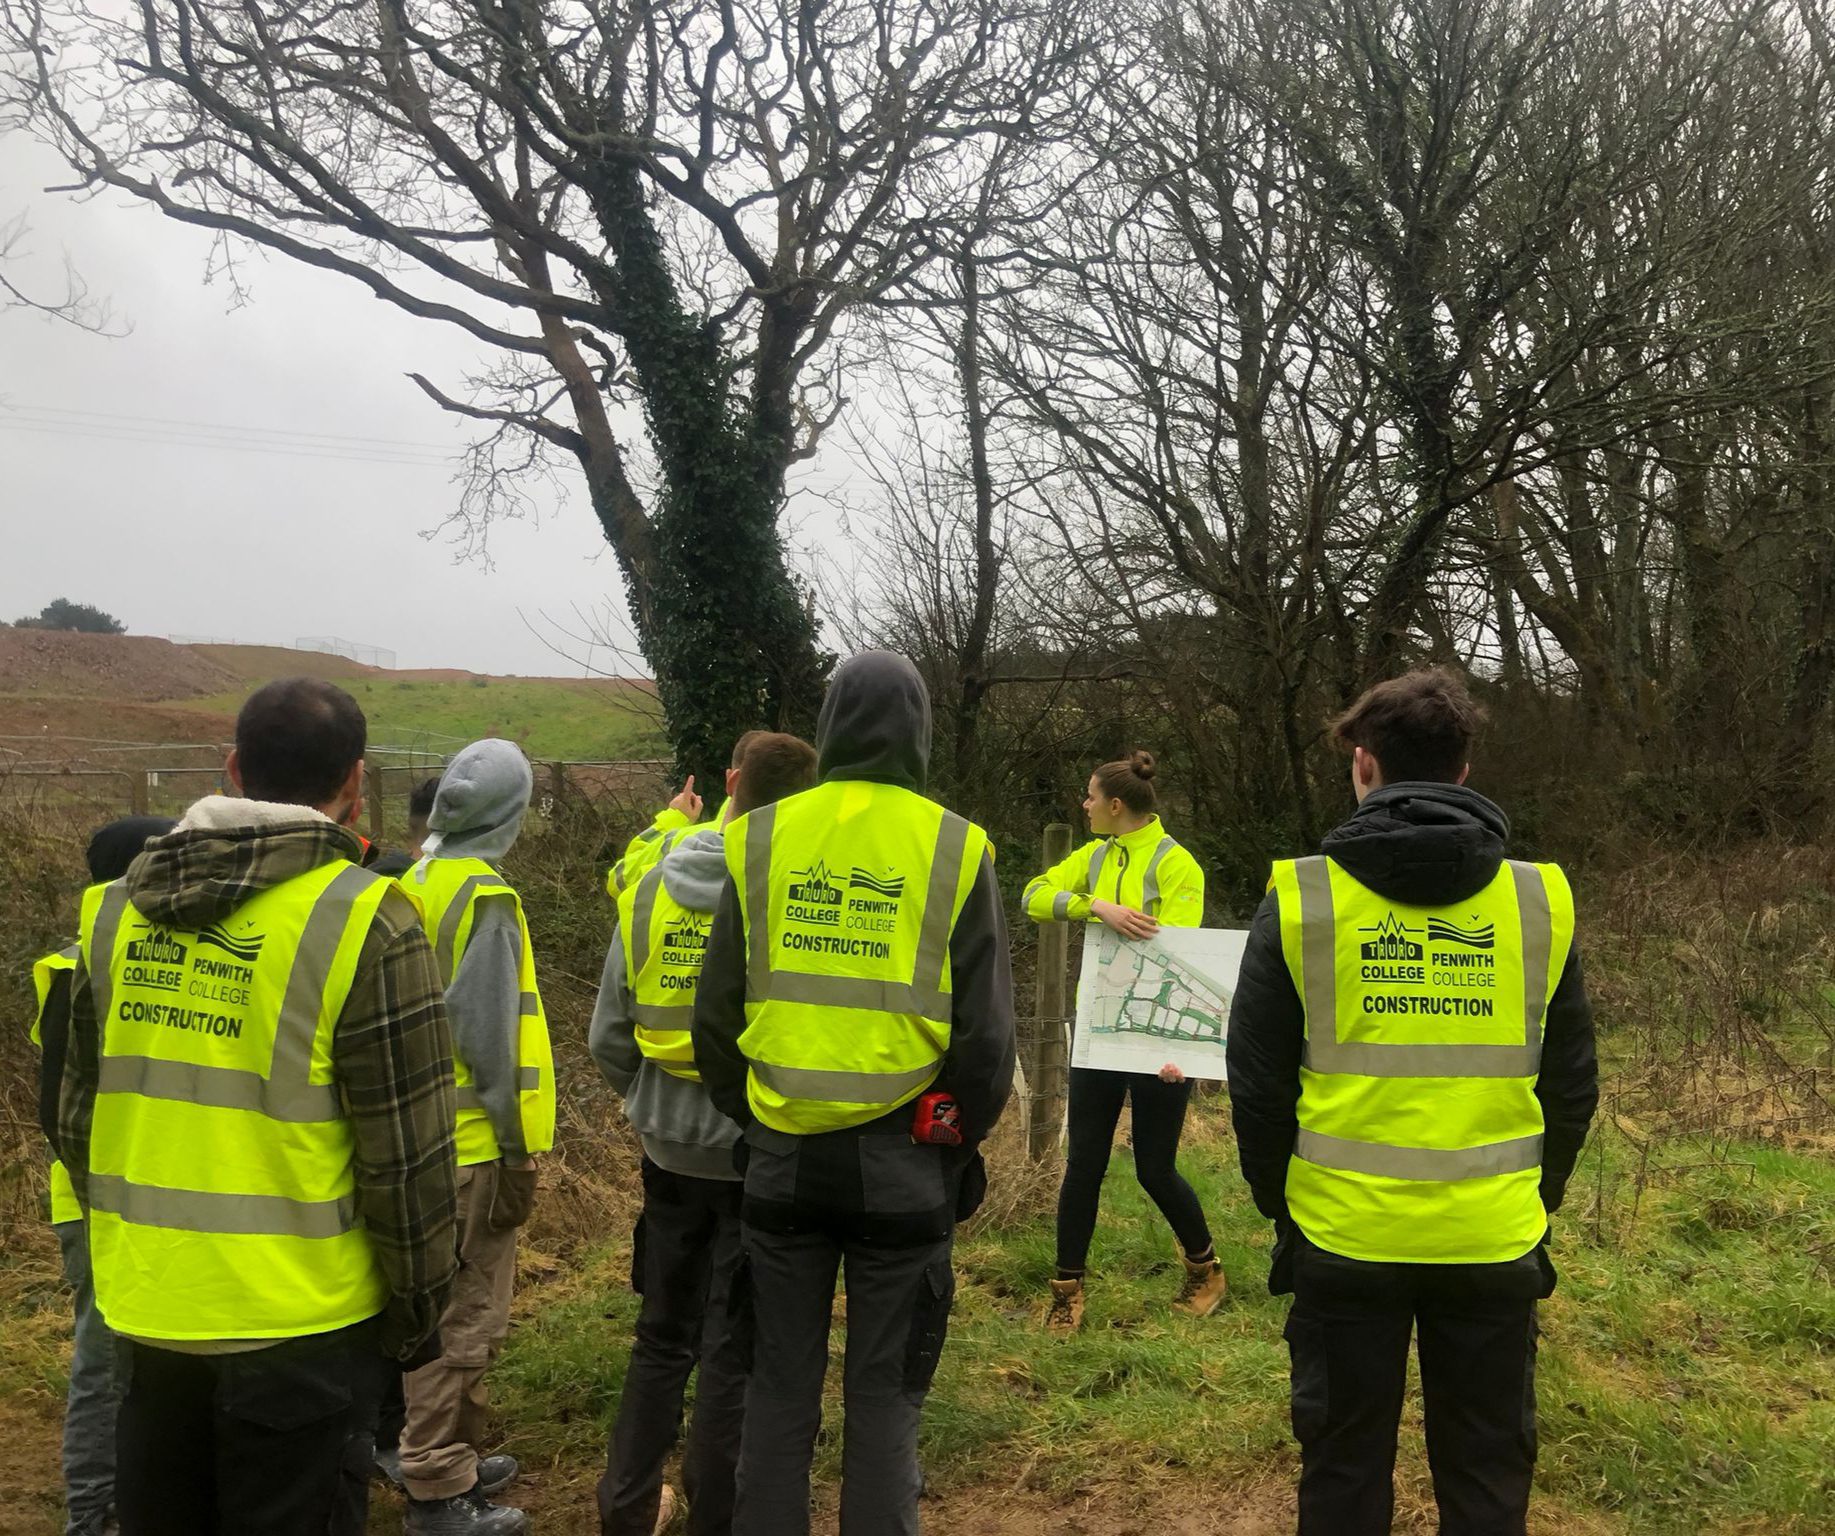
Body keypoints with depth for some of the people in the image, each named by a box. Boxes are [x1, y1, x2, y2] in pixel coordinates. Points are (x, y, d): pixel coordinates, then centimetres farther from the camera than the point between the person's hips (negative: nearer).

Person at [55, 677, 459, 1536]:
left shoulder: (118, 908, 1)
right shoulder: (365, 923, -16)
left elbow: (79, 1117, 9)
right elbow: (407, 1155, -14)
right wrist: (417, 1308, 0)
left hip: (147, 1315, 5)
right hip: (299, 1331, -5)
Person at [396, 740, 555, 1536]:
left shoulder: (417, 884, 8)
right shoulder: (484, 897, -17)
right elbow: (487, 1034, -20)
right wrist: (516, 1145, -14)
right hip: (472, 1143, -9)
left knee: (454, 1311, 20)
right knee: (464, 1316, 2)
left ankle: (452, 1458, 32)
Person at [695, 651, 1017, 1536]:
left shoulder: (759, 838, -2)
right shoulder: (953, 848, -7)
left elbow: (715, 1015, 1)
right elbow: (986, 1029, -6)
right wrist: (961, 1137, 9)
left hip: (782, 1155, 2)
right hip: (900, 1160, -1)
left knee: (780, 1384, 15)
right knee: (884, 1393, 12)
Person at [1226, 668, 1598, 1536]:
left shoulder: (1303, 899, -8)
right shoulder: (1539, 902, -1)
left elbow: (1257, 1082, -4)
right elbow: (1571, 1086, 5)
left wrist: (1278, 1199, 12)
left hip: (1344, 1238, -1)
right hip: (1494, 1242, 2)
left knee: (1344, 1466, 14)